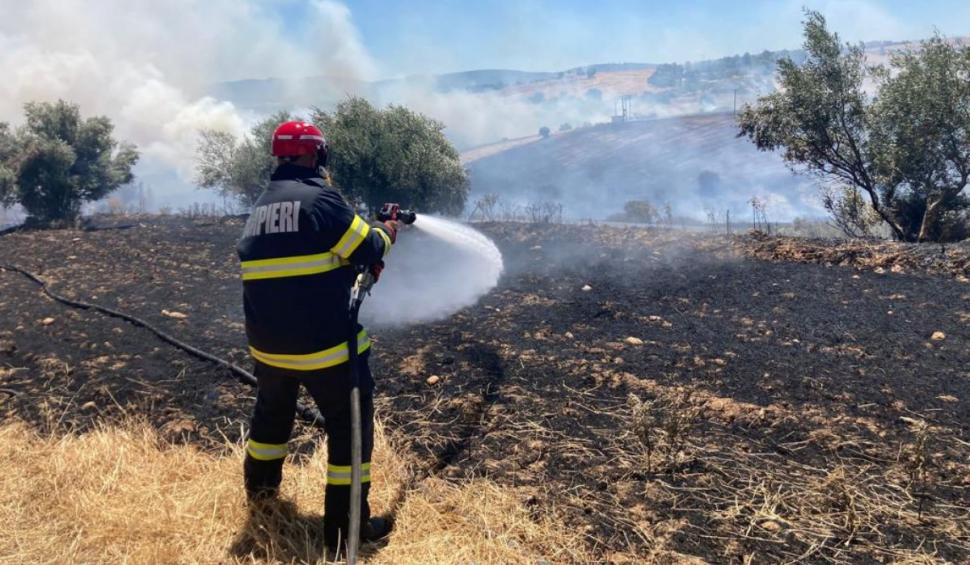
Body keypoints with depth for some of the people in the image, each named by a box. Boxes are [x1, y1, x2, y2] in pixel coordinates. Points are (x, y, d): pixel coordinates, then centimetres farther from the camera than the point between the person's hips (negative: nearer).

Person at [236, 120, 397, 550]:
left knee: (272, 410, 30)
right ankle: (347, 526, 10)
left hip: (267, 340, 8)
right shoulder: (319, 197, -15)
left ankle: (260, 486, 50)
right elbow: (366, 250, -11)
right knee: (350, 424, 5)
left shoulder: (260, 207, 11)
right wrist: (385, 233, 11)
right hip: (325, 342, -8)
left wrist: (357, 265, 16)